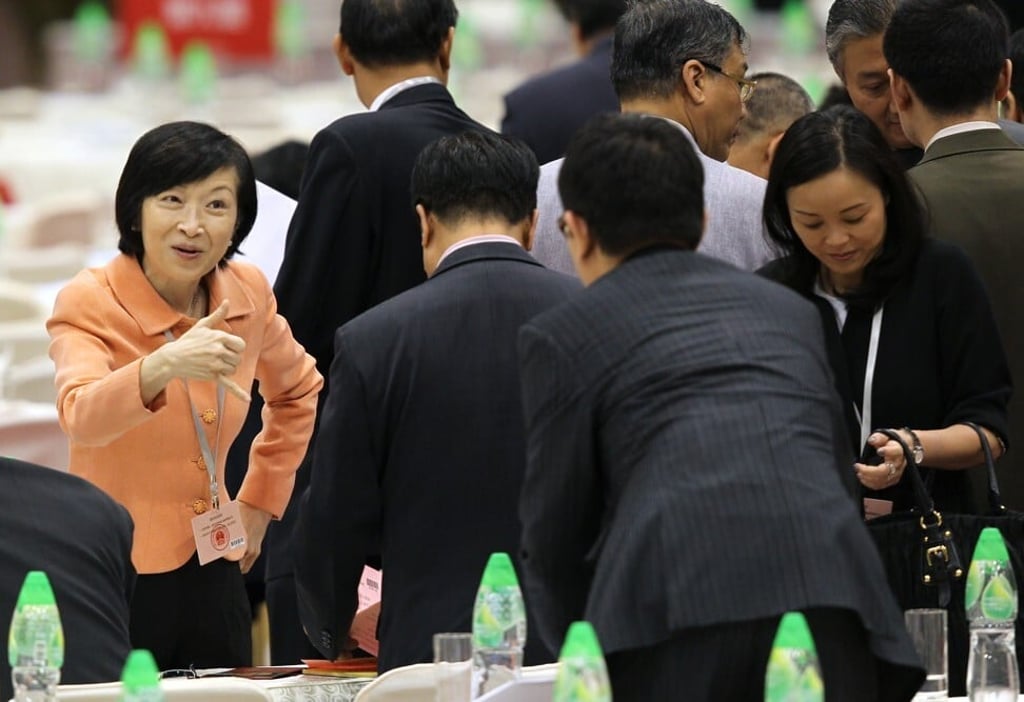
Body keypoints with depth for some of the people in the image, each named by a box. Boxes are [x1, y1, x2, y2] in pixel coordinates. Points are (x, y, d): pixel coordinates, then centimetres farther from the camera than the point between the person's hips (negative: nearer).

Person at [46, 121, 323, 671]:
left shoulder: (247, 293, 2)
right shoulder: (88, 303, -13)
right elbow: (80, 416, -34)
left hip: (212, 578, 5)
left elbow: (297, 392, 23)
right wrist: (164, 365, -50)